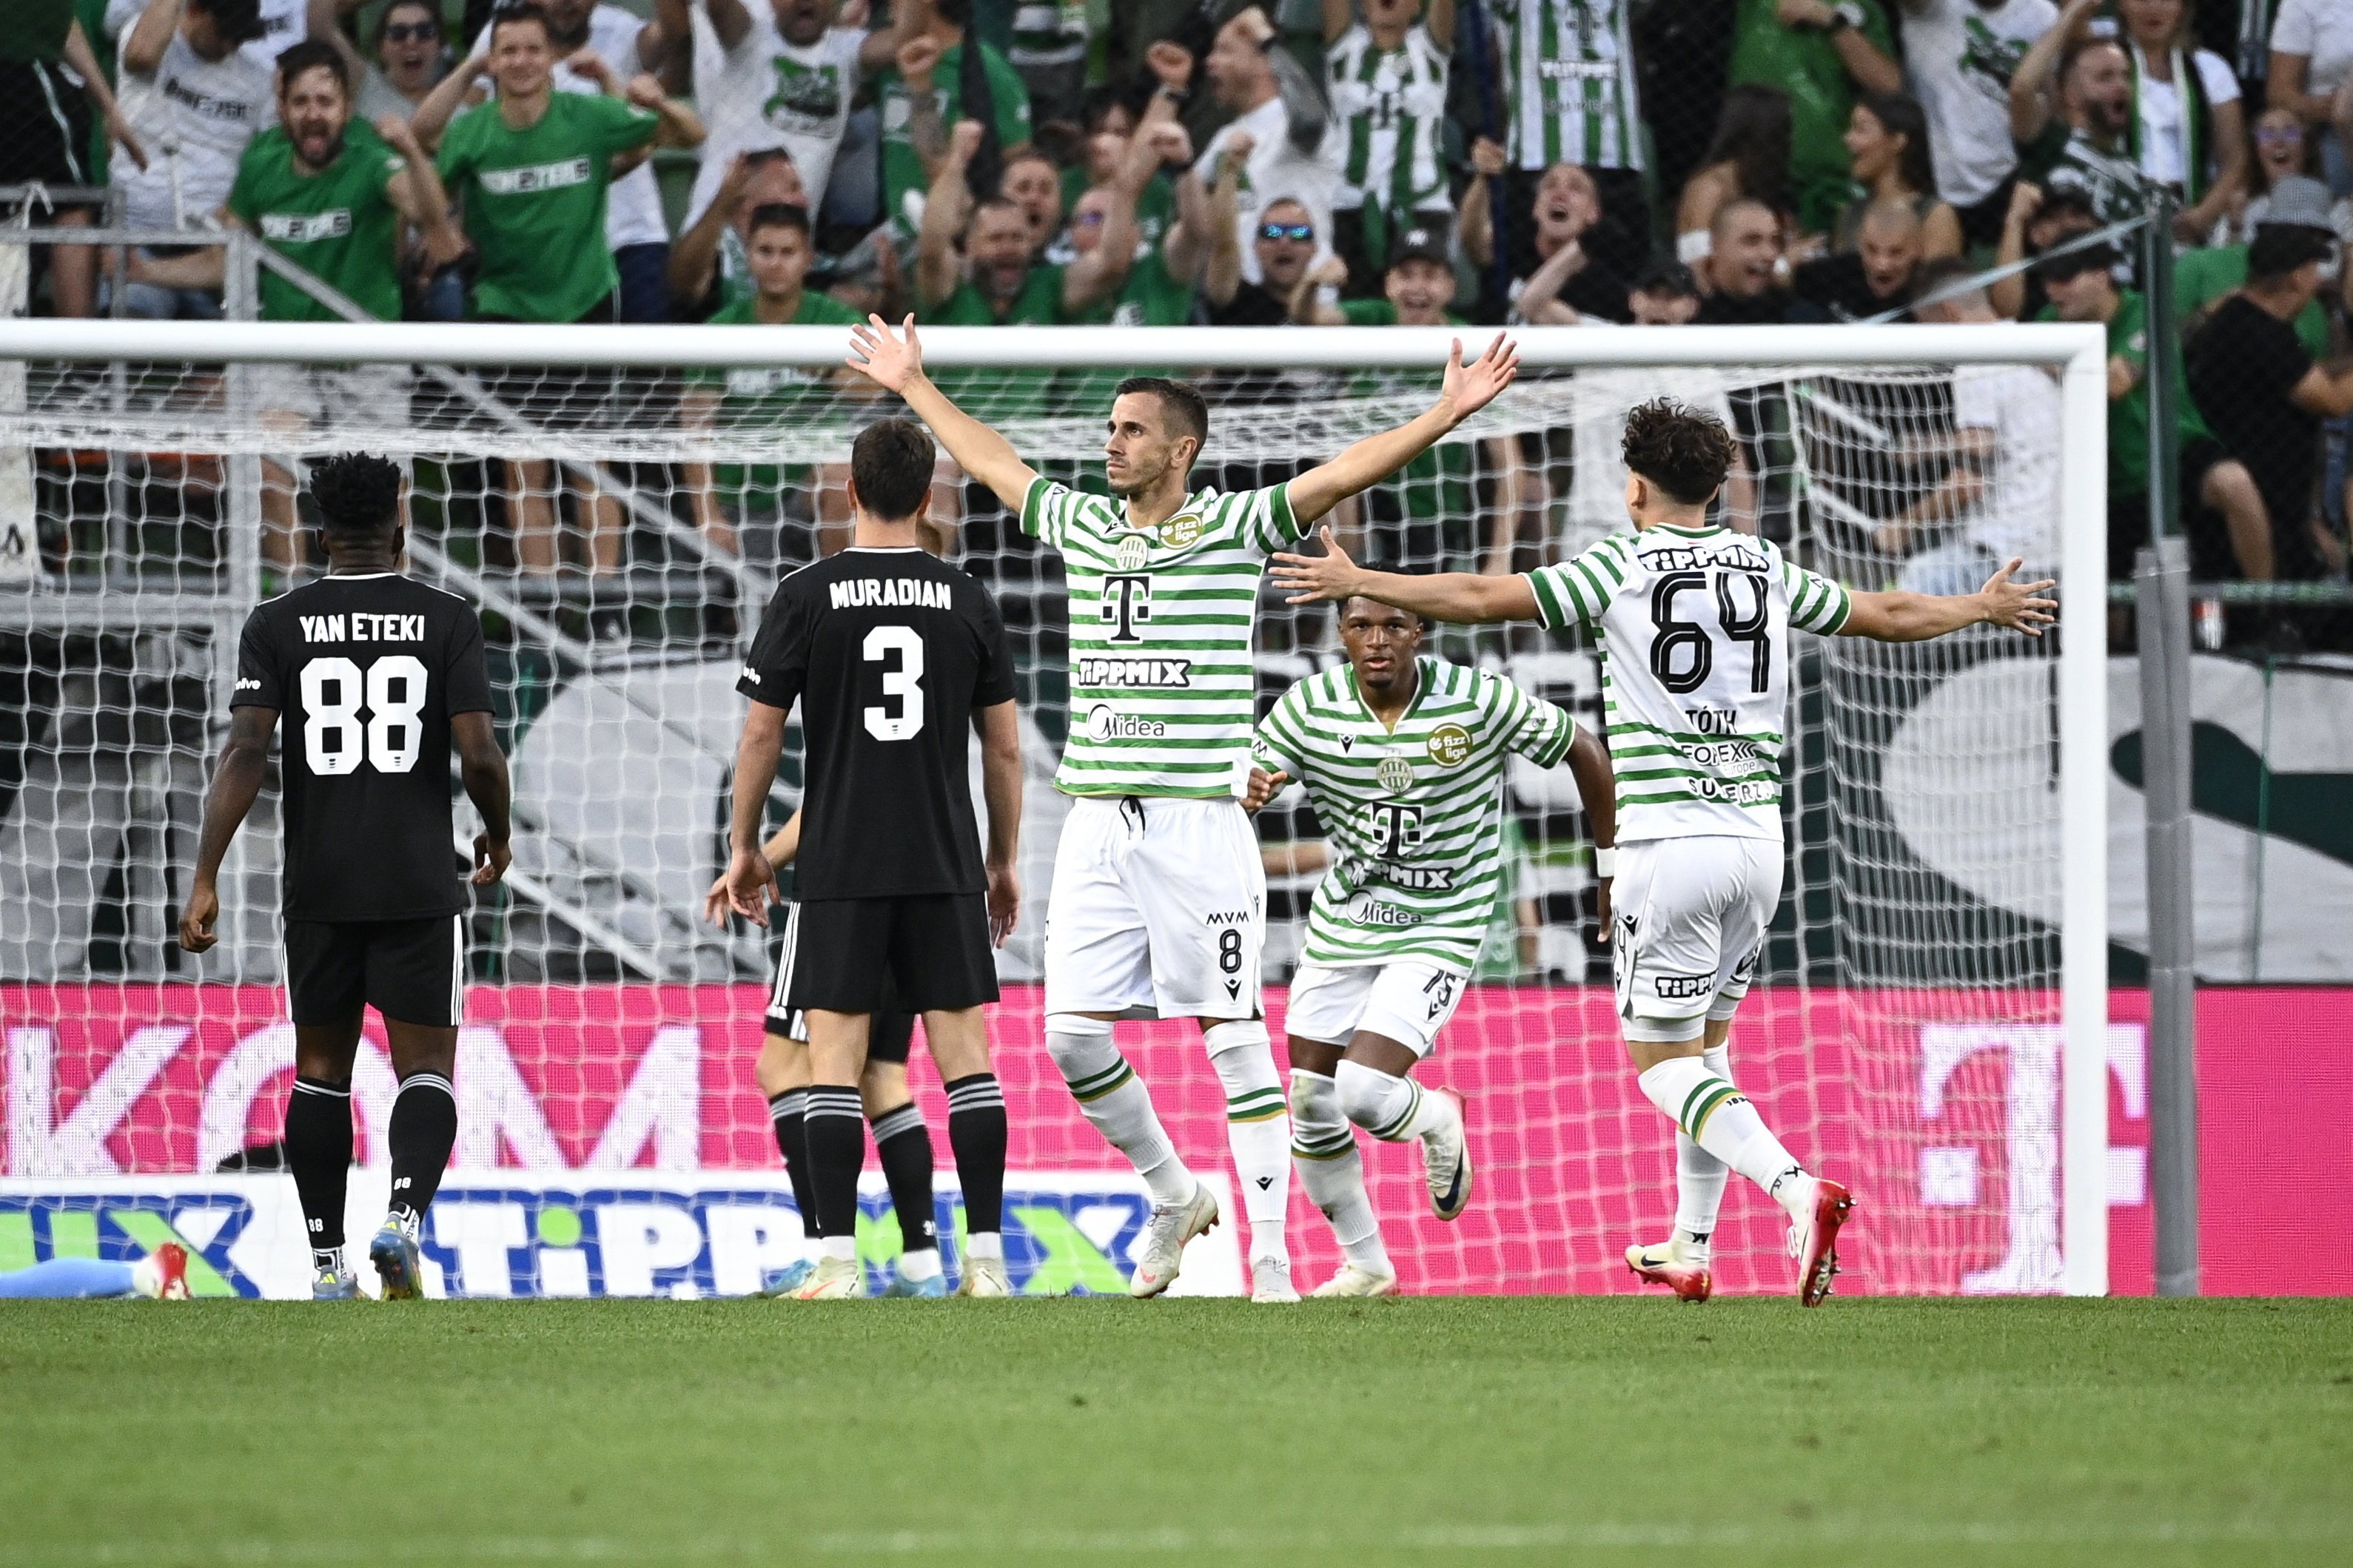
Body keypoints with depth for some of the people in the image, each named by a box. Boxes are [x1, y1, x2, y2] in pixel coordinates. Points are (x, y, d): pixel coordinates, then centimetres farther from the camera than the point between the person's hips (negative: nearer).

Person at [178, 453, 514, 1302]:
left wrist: (206, 876, -11)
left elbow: (244, 753, -9)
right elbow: (479, 757, -8)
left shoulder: (278, 624, 0)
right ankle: (404, 1216, -23)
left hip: (319, 886, 1)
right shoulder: (446, 619, -2)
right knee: (425, 1067, 2)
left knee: (320, 1069, 13)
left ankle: (327, 1262, 11)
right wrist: (497, 835, 12)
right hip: (420, 883, -1)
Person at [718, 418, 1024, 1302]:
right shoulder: (969, 604, 3)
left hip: (839, 866, -2)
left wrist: (745, 848, 11)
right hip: (945, 865, 2)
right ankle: (986, 1257, 2)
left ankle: (838, 1263, -6)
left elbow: (760, 735, -1)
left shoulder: (806, 598, -3)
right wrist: (1004, 861, 18)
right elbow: (1005, 747, 7)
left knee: (834, 1057, 0)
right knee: (965, 1053, 4)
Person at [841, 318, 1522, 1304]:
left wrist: (1445, 415, -21)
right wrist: (914, 389, 40)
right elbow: (993, 462, 30)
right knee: (1072, 1033, 0)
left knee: (1232, 1037, -6)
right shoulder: (1082, 525, 14)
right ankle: (1173, 1197, 22)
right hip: (1095, 824, 5)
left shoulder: (1233, 529, -1)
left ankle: (1271, 1259, -5)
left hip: (1197, 824, -5)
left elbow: (1344, 474, -10)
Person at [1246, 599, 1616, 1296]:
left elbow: (1584, 751, -3)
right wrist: (1244, 790, -35)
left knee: (1365, 1093, -21)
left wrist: (1613, 865, 4)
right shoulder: (1309, 707, -9)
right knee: (1312, 1110, 6)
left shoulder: (1479, 701, -16)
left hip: (1437, 932, -4)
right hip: (1341, 925, 4)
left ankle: (1436, 1120, 16)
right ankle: (1366, 1266, 28)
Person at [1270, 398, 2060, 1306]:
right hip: (1757, 839, 5)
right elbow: (1891, 615, 23)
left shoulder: (1622, 566, -4)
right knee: (1708, 1044, 19)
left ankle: (1795, 1188, -27)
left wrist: (1356, 581, 7)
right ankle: (1689, 1251, 21)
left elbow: (1481, 598, -5)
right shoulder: (1766, 568, 10)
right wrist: (1983, 608, 43)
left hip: (1668, 840, -5)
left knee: (1663, 1064, -4)